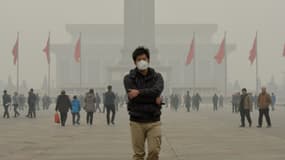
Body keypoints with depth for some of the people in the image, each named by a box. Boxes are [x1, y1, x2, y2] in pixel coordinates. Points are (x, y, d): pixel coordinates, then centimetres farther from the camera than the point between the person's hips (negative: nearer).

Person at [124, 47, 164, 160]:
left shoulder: (157, 77, 5)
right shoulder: (129, 78, 0)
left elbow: (157, 90, -16)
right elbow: (133, 97, -14)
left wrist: (139, 92, -20)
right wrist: (154, 99, -12)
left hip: (154, 122, 1)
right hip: (137, 122, -1)